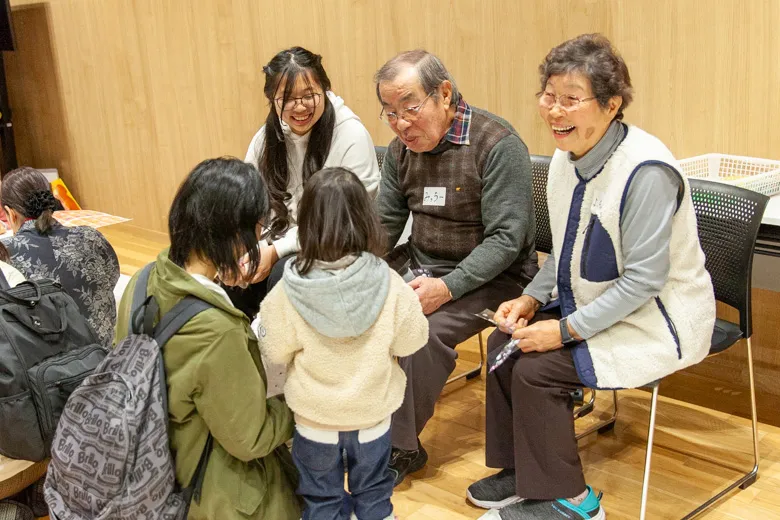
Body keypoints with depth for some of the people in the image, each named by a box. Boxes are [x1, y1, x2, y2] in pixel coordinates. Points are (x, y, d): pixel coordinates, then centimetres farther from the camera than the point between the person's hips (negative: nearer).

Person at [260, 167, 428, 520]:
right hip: (371, 412, 1)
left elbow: (277, 352, -11)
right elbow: (410, 343, -10)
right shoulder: (389, 285, -22)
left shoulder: (288, 291, -22)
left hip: (314, 416, 0)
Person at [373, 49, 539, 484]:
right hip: (419, 263, 7)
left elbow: (506, 238, -20)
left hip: (493, 274, -6)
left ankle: (400, 448, -9)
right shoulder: (402, 147, 4)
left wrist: (447, 287, -29)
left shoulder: (498, 144, -17)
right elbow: (386, 221, 12)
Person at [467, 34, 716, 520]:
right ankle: (521, 471, 15)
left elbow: (644, 279, -25)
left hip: (656, 320, -8)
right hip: (595, 307, 9)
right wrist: (531, 299, -1)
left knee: (537, 367, -18)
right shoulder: (566, 157, 0)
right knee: (505, 342, -3)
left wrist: (565, 331, -24)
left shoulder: (646, 170, -27)